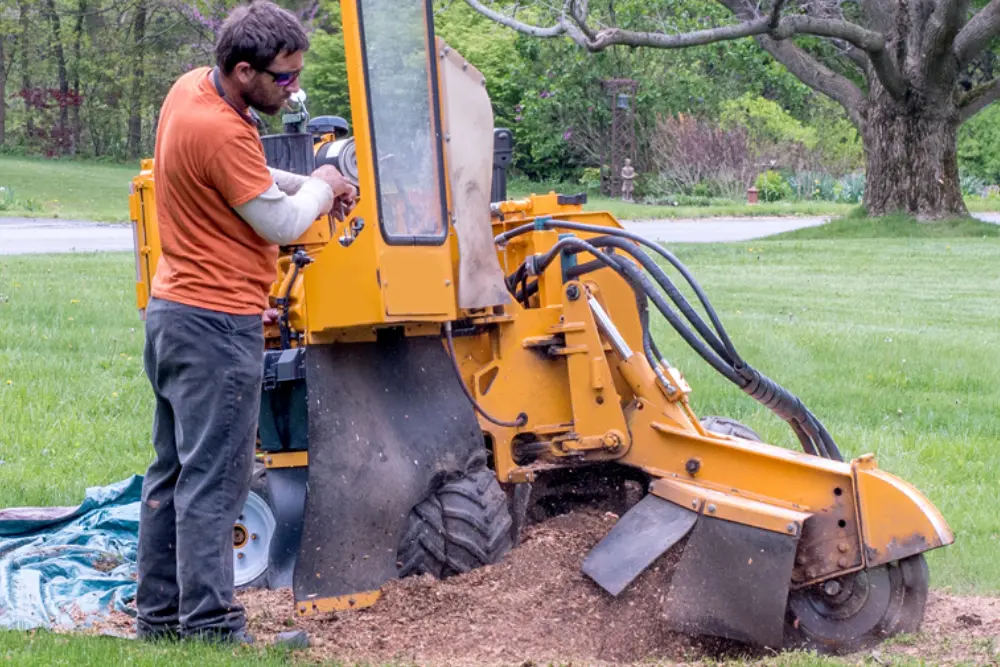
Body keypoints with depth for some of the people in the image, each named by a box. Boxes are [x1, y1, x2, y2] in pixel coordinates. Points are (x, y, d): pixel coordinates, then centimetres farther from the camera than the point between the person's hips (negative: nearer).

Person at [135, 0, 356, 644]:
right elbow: (281, 223, -13)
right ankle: (210, 627, -4)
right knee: (214, 481, -6)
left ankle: (159, 614, 21)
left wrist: (307, 184, 10)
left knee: (173, 471, 14)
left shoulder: (191, 88, 7)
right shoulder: (220, 133, -23)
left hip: (172, 311, 10)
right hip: (217, 324, -10)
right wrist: (321, 189, 6)